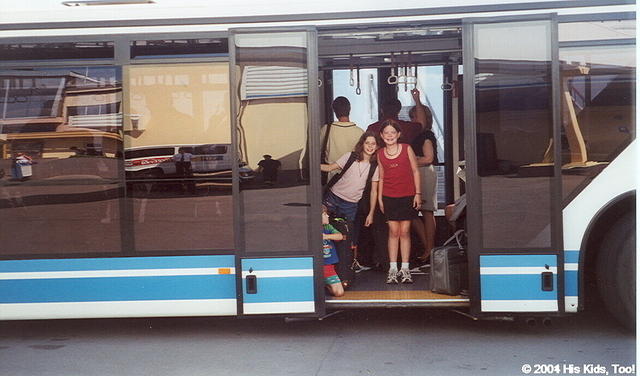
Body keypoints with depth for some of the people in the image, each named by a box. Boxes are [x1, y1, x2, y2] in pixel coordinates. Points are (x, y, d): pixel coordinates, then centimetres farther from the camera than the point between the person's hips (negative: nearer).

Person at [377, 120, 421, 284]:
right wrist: (379, 198, 7)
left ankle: (405, 269, 7)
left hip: (407, 196, -1)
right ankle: (393, 269, 6)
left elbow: (415, 171, 1)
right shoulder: (380, 154, 5)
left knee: (405, 232, 2)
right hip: (389, 197, 1)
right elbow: (381, 177, 11)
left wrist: (418, 193, -3)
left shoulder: (407, 149, -2)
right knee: (393, 232, 1)